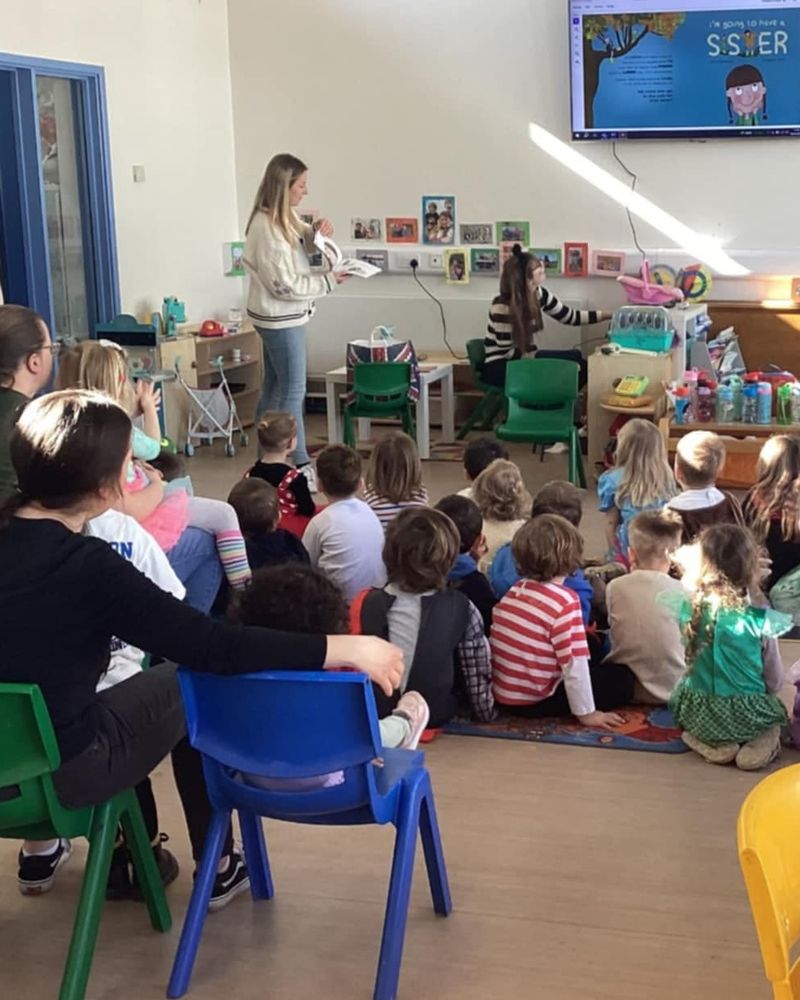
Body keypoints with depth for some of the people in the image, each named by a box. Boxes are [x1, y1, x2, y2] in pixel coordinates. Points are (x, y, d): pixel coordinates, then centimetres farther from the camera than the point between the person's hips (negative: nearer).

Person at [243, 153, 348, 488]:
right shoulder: (266, 227, -22)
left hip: (282, 317, 10)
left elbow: (301, 246, 22)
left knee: (274, 388, 14)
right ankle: (301, 466, 3)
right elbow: (285, 285, -23)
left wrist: (315, 231, 0)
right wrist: (328, 281, -17)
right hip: (280, 318, -10)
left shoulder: (285, 216, 5)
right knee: (293, 391, -4)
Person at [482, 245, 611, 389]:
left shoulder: (539, 294, -4)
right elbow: (507, 351, -19)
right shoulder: (502, 307, -25)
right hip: (498, 366, -7)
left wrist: (609, 315, 1)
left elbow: (570, 317, 6)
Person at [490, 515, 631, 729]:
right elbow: (574, 663, -20)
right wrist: (585, 712, -11)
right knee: (622, 679, -1)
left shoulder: (514, 591, 2)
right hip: (535, 702, -7)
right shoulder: (565, 602, -21)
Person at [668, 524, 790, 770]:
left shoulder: (688, 611, -12)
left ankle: (713, 745, 6)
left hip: (698, 715, 1)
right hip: (747, 716, -1)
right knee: (775, 711, 33)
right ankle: (761, 744, 0)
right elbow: (775, 681, -5)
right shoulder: (760, 621, -17)